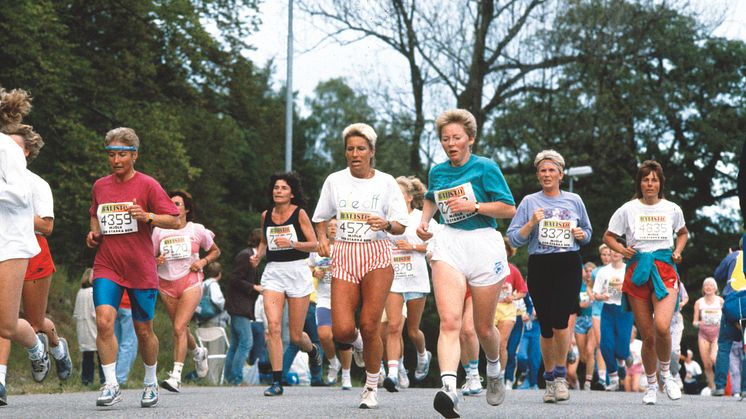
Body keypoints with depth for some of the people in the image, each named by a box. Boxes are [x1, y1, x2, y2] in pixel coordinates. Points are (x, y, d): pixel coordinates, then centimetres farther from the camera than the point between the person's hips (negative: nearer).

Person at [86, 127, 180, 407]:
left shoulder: (147, 185, -3)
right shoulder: (100, 186, 10)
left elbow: (174, 220, -4)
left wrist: (147, 217, -21)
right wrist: (94, 232, 8)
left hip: (141, 269, -2)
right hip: (107, 267, 2)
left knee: (143, 330, 7)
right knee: (104, 321, -18)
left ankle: (151, 383, 29)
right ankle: (111, 386, -12)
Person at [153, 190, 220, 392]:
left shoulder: (197, 230, 2)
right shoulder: (159, 231, 4)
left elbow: (215, 251, 14)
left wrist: (203, 262, -4)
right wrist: (157, 261, -13)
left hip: (190, 282, -3)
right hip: (166, 284, 3)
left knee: (179, 327, -17)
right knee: (179, 328, 13)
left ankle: (176, 376, -19)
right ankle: (198, 352, 45)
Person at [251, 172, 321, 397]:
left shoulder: (299, 214, -4)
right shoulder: (266, 216, 7)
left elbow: (313, 244, -5)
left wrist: (291, 243, -20)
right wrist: (258, 255, 4)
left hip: (297, 271, -2)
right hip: (273, 272, 3)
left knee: (295, 335, 2)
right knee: (273, 326, -16)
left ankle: (312, 349, 40)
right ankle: (277, 381, -12)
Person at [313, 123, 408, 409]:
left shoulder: (386, 182, 2)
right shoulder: (334, 181, 8)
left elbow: (400, 227, 3)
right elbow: (321, 217, 19)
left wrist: (386, 224, -19)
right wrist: (322, 238, -1)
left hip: (376, 255, -2)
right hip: (344, 256, 2)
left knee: (369, 325, -12)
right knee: (342, 330, -12)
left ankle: (372, 388, 7)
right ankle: (358, 343, 28)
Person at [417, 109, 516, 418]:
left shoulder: (485, 168, -4)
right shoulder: (437, 172, 10)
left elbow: (509, 209, -6)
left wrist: (473, 206, -17)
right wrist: (424, 220, 14)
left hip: (483, 244, -2)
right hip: (448, 245, 2)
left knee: (483, 328, 10)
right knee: (449, 322, -20)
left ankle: (494, 370, 43)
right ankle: (449, 388, -36)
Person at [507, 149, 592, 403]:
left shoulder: (574, 201, 12)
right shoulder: (529, 202, 8)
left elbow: (587, 232, 24)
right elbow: (514, 239, 3)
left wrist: (582, 234, 1)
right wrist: (532, 223, -12)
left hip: (569, 266, -1)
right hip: (540, 266, 1)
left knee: (560, 320, -17)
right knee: (546, 326, 2)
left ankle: (560, 375, -1)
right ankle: (549, 378, 18)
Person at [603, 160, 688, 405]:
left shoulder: (672, 209, 8)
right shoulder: (628, 210, 4)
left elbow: (683, 233, 27)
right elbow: (608, 236, 13)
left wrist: (678, 251, 9)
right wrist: (621, 249, -6)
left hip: (665, 270, 0)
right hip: (637, 272, 0)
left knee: (662, 326, -23)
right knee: (647, 336, 1)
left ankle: (666, 373, 4)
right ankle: (651, 385, 20)